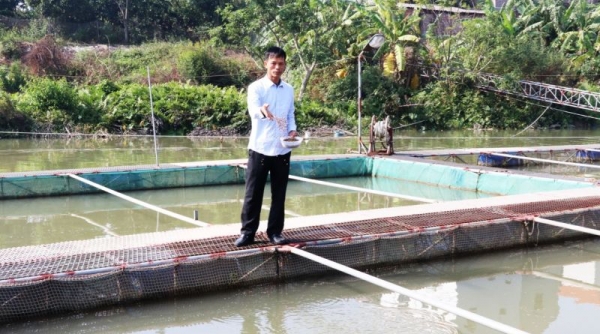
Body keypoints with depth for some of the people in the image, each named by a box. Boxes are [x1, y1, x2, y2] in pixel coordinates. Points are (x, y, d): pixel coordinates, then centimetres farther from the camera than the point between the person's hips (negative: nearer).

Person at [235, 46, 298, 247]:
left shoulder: (289, 90, 9)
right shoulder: (256, 87, -7)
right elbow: (252, 109, -25)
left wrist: (292, 130, -5)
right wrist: (262, 110, -49)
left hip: (282, 150, 4)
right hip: (260, 149, -4)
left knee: (279, 194, 8)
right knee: (253, 193, 2)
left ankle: (275, 232, 17)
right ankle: (247, 232, 11)